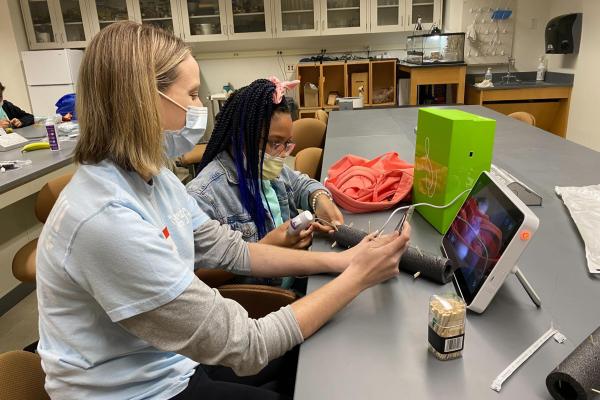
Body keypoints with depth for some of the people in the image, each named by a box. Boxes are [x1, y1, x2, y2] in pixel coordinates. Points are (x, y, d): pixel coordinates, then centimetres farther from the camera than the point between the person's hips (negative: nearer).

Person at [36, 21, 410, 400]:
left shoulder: (153, 176, -4)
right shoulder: (107, 220, -33)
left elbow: (229, 250, 2)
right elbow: (244, 345, -29)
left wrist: (338, 260, -6)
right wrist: (356, 277, -22)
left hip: (175, 358, 7)